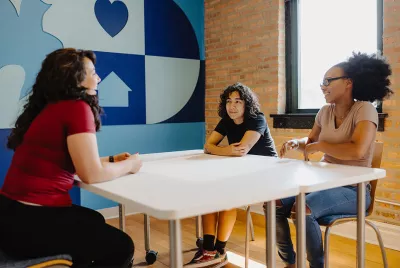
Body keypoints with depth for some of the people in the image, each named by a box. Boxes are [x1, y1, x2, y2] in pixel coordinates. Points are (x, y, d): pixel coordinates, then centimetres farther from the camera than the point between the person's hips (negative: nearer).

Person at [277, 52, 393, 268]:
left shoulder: (364, 109, -13)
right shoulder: (325, 111, 8)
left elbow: (358, 151, -30)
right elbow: (310, 142, 23)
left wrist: (319, 146, -17)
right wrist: (296, 143, 0)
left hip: (353, 189, -7)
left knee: (302, 209, -32)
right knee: (275, 203, -8)